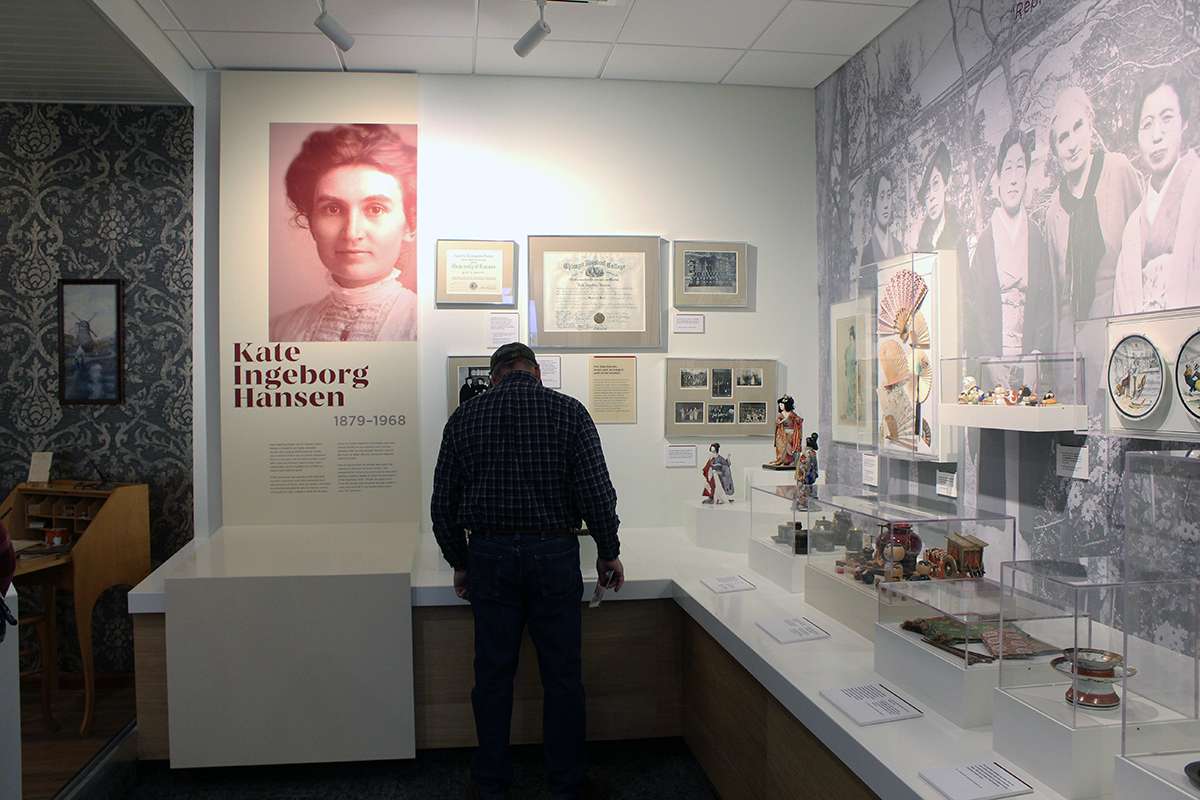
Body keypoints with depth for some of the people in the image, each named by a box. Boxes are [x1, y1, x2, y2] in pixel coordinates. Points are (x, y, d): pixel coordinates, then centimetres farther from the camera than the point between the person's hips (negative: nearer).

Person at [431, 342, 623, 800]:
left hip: (490, 556, 2)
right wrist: (609, 553, 4)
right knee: (562, 676, 10)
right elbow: (597, 491, -9)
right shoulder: (568, 411, -4)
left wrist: (460, 563, 16)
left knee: (493, 676, 13)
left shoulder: (464, 418, 2)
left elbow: (443, 503, 4)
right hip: (554, 554, -2)